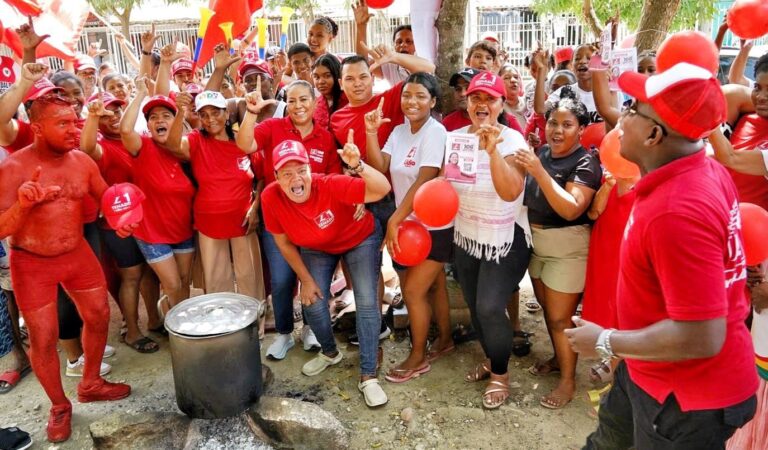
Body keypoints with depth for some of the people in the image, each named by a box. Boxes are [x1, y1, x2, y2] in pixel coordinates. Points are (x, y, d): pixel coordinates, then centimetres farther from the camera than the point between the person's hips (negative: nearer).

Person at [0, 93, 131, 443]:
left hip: (77, 253, 5)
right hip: (31, 263, -5)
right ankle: (59, 407, 26)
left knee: (98, 316, 14)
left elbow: (106, 196, 9)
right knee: (43, 338, 3)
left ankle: (91, 383, 37)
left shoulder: (83, 161, -7)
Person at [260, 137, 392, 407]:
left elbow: (382, 190, -45)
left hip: (360, 240, -3)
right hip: (316, 249, 3)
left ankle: (368, 376, 2)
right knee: (312, 303, 0)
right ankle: (330, 352, 32)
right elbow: (283, 242, -11)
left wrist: (357, 165, -62)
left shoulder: (330, 185, -37)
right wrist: (306, 279, -7)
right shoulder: (271, 197, -27)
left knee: (367, 302, -11)